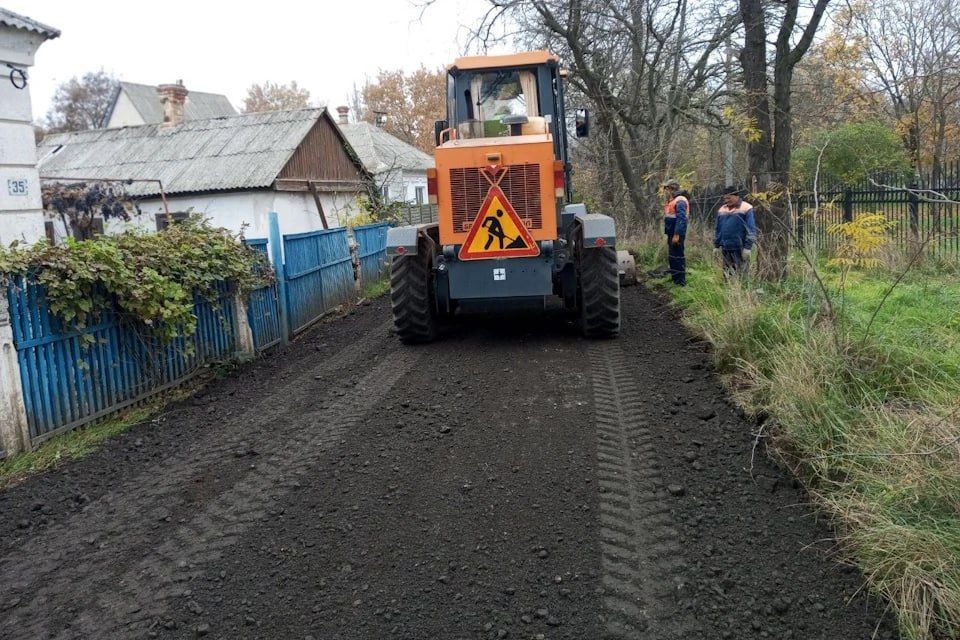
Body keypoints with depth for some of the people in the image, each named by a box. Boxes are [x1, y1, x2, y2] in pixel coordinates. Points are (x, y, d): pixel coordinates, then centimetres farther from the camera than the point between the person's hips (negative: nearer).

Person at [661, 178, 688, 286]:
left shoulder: (680, 201, -15)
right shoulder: (672, 201, 17)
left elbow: (681, 219, -23)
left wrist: (677, 235, -26)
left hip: (677, 234, -10)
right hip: (671, 234, 10)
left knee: (677, 256, -7)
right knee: (671, 256, 16)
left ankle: (681, 282, -3)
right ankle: (675, 279, 25)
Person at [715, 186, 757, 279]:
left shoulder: (746, 208, -6)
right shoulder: (722, 210, 13)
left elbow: (751, 230, -9)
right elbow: (718, 229, 19)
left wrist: (747, 247, -14)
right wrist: (717, 245, 16)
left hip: (740, 249, -6)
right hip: (726, 249, 6)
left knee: (741, 274, -4)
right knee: (728, 275, 10)